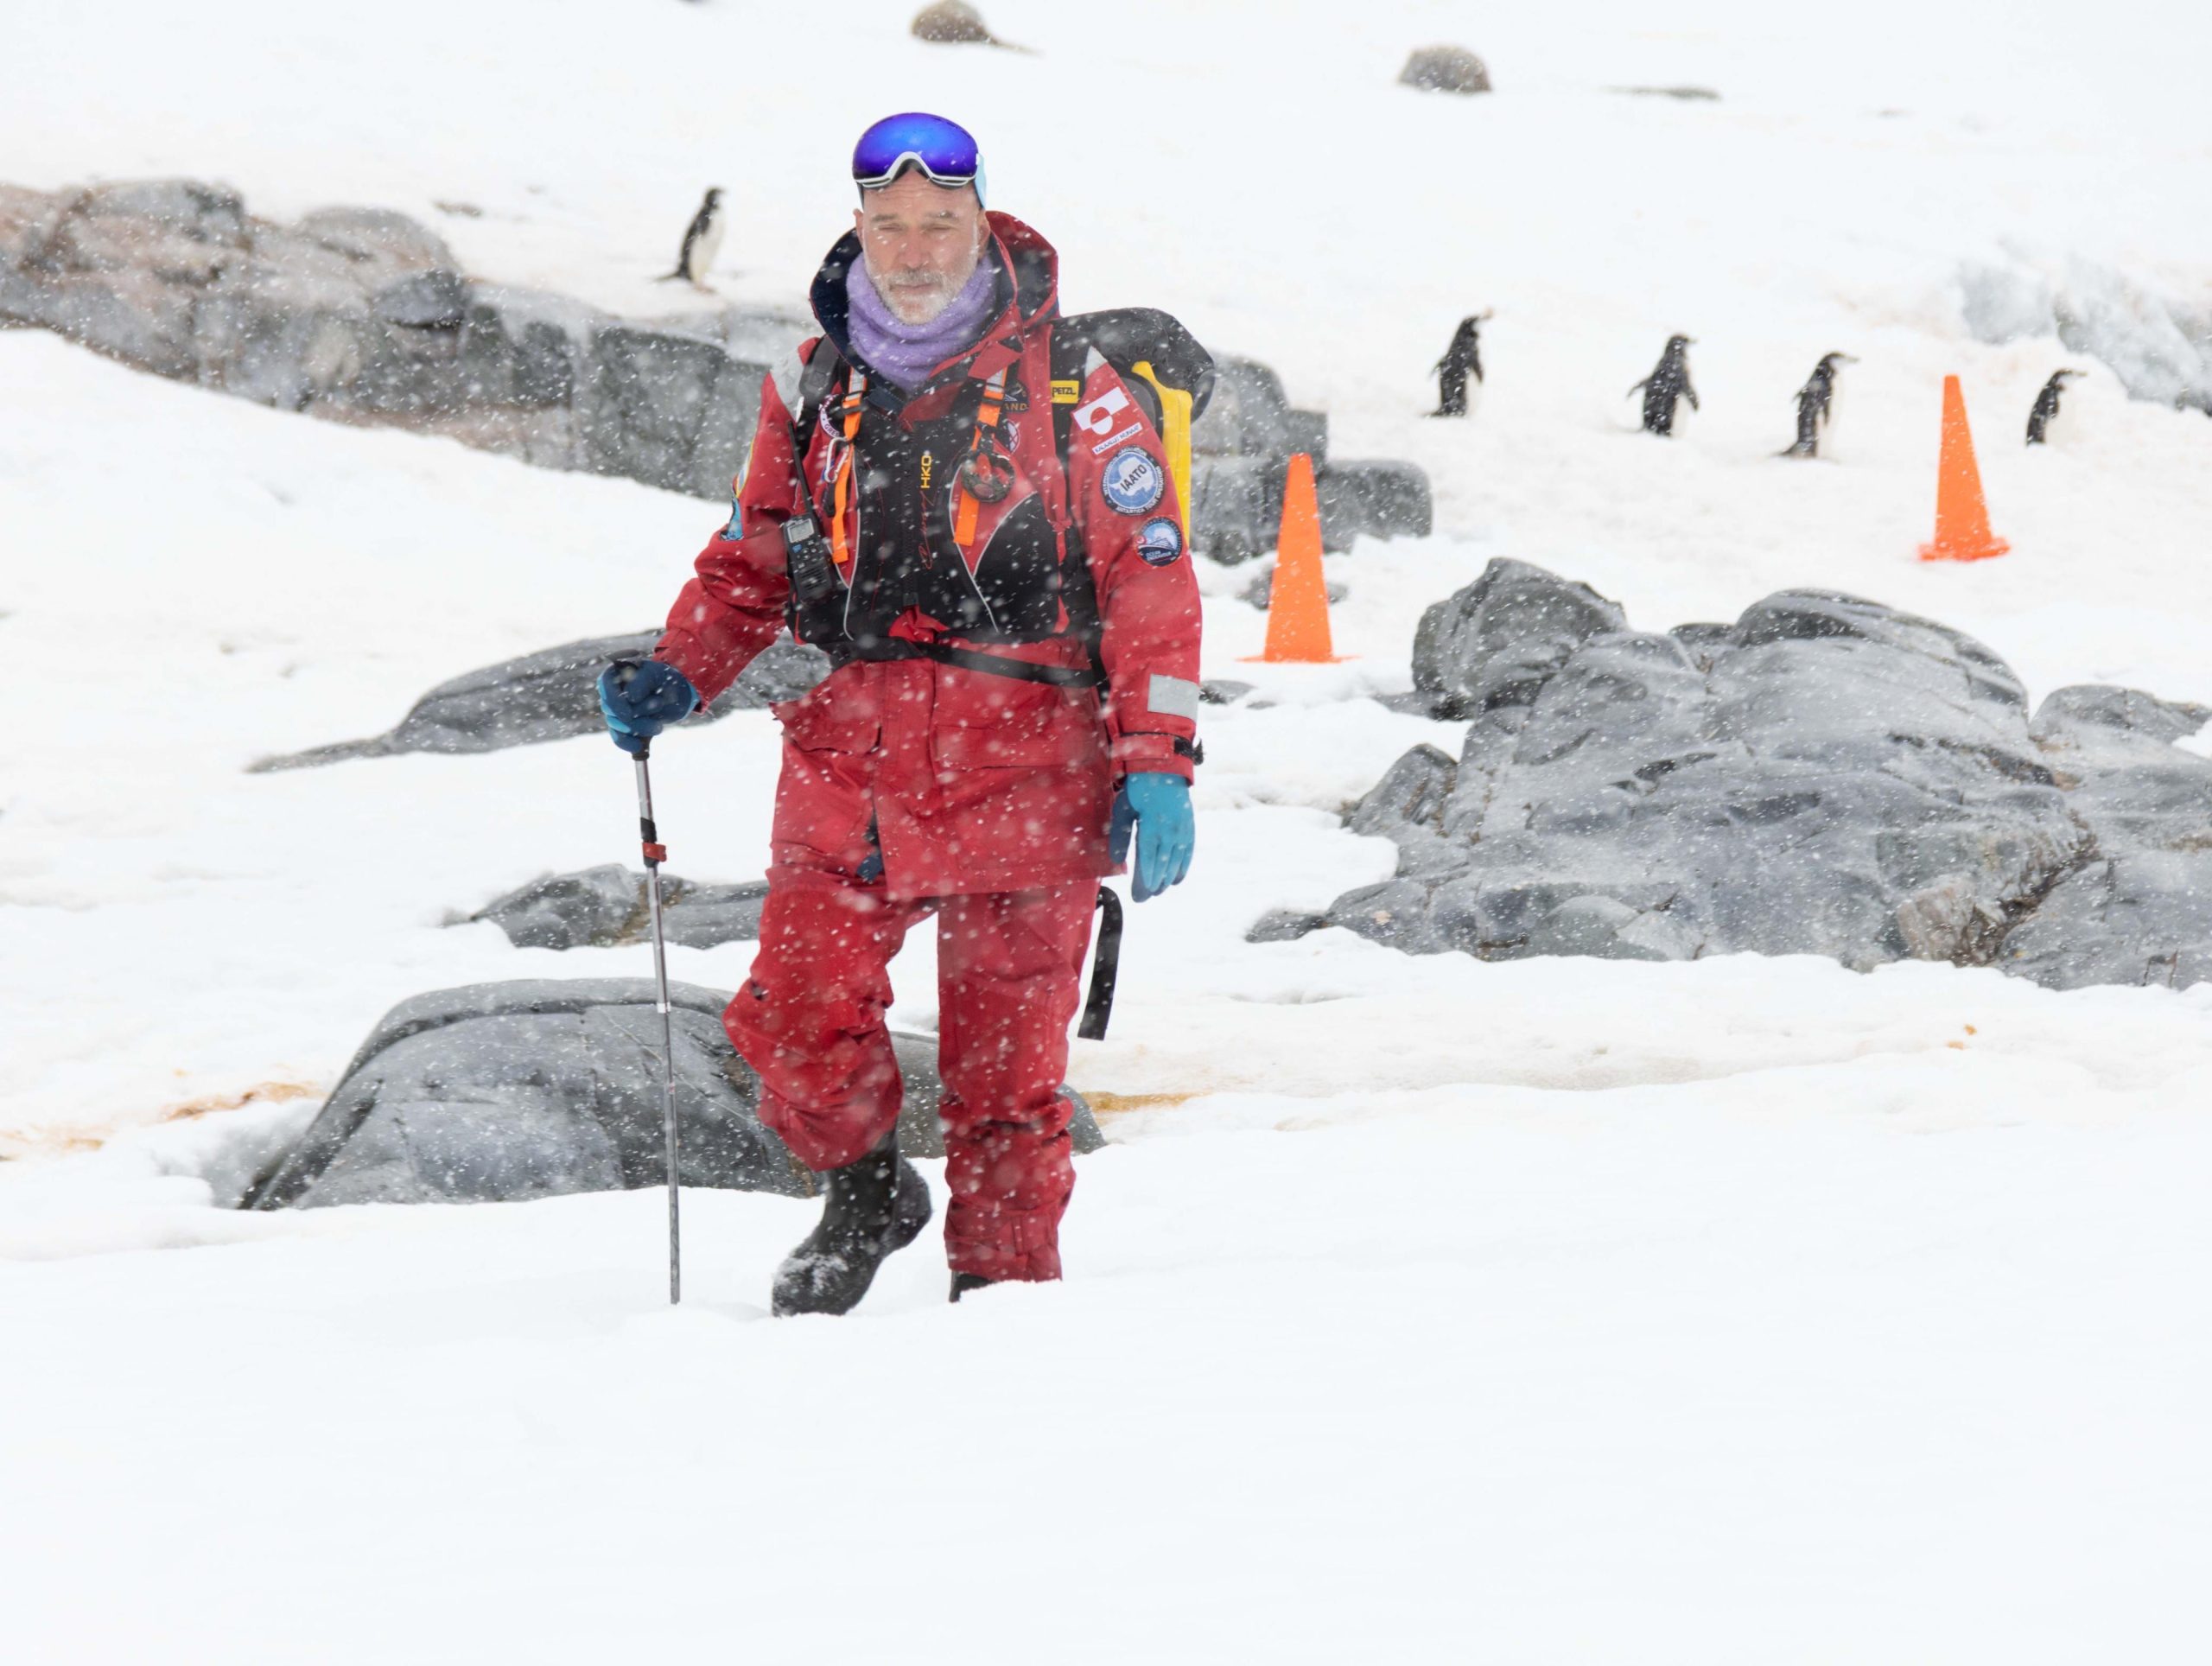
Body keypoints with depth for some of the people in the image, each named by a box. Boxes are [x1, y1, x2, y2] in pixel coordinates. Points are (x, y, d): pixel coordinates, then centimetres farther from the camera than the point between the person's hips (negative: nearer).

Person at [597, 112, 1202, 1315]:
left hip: (1022, 771, -3)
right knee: (795, 1017, -6)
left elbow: (1150, 578, -1)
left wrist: (1156, 764, -8)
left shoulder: (1070, 390, 0)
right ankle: (866, 1194, 22)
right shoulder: (812, 386, 11)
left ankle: (1004, 1285, 14)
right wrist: (677, 677, 3)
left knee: (1004, 1058, 0)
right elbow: (751, 562, 20)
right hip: (849, 763, 3)